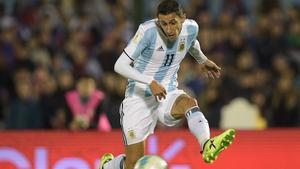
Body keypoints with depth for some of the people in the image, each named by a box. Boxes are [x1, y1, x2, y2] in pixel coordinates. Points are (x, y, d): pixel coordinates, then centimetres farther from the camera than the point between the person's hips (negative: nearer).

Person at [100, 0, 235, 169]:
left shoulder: (191, 28, -5)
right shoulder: (148, 30, -20)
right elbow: (120, 65, -22)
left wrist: (203, 61, 36)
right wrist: (150, 82, -32)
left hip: (168, 94, 3)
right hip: (139, 98, -3)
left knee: (189, 103, -34)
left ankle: (207, 145, -58)